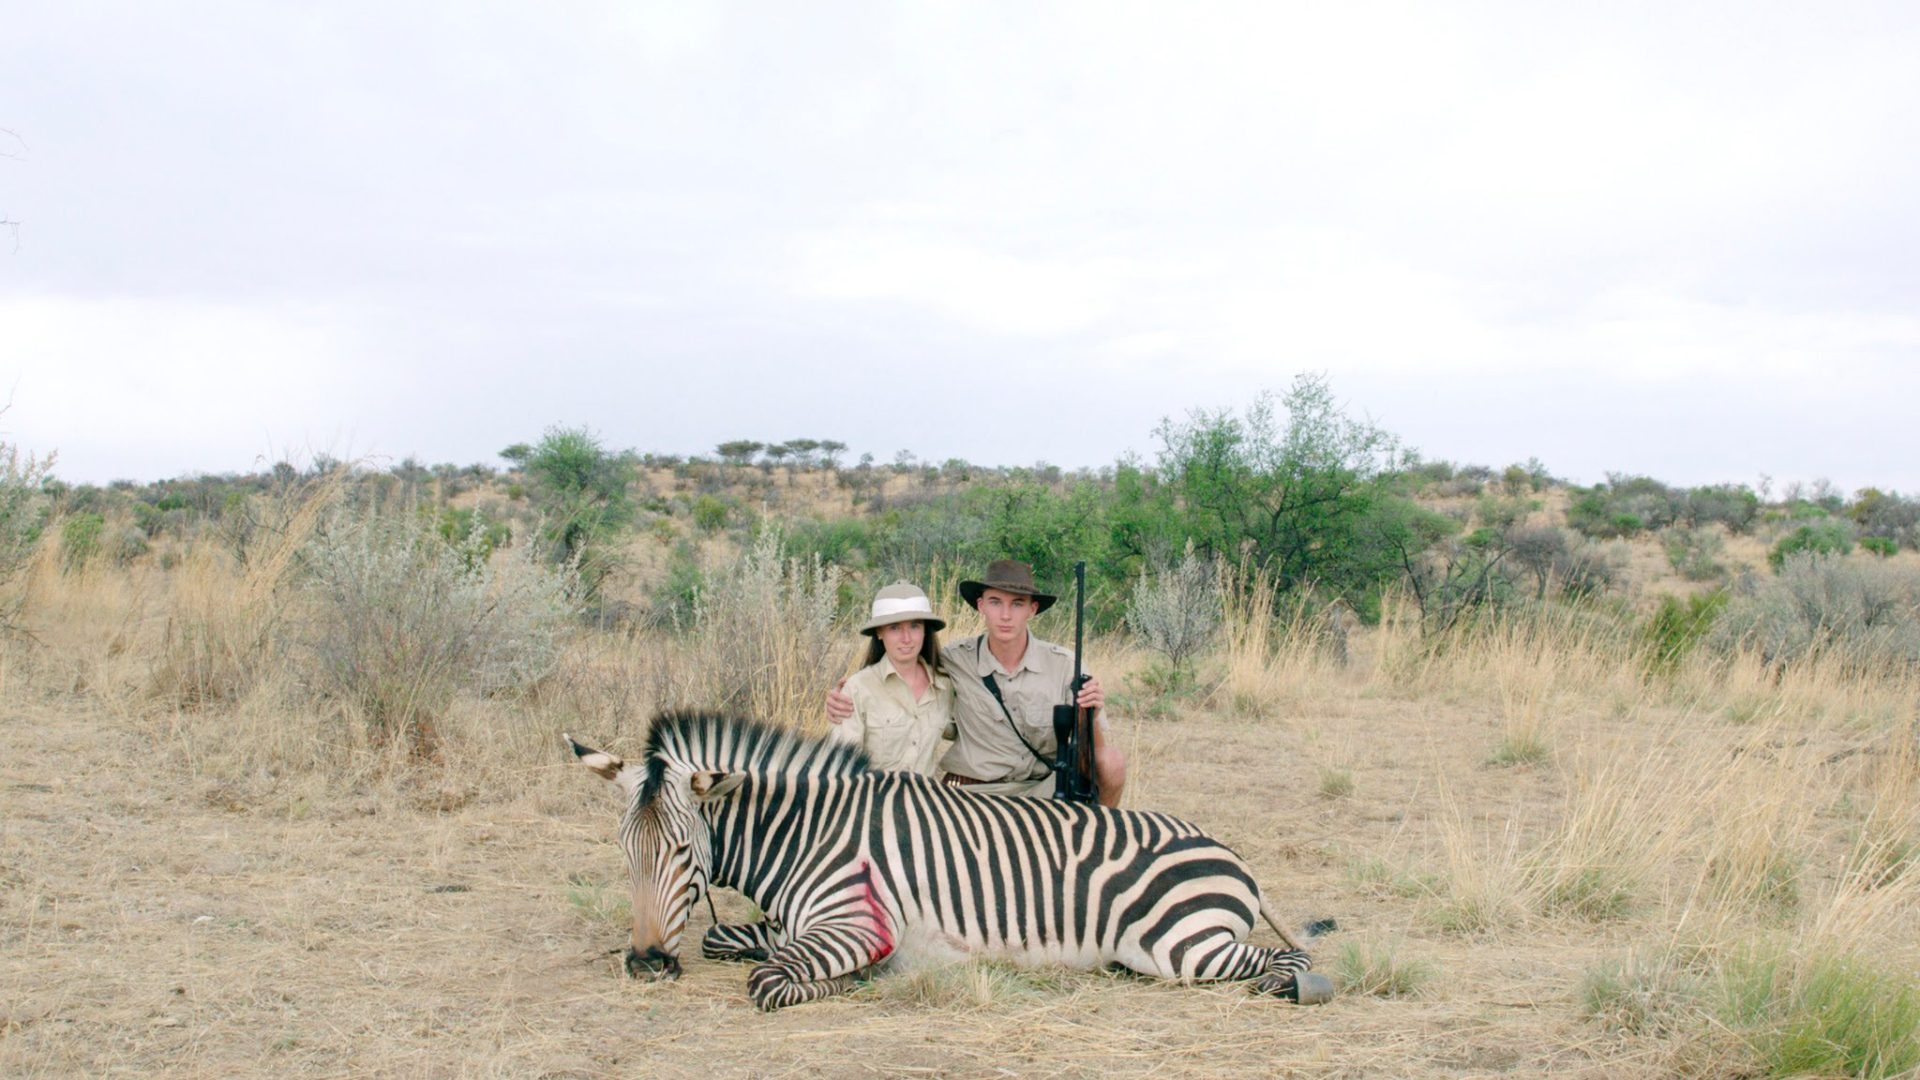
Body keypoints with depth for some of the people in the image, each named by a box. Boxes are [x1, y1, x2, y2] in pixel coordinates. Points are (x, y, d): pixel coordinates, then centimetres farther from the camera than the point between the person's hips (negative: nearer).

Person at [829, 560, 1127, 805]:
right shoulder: (955, 661, -6)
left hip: (1042, 791, 2)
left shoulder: (1063, 664, -5)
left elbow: (1096, 750, -2)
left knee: (1112, 762, -20)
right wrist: (843, 700, -9)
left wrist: (1091, 717, -25)